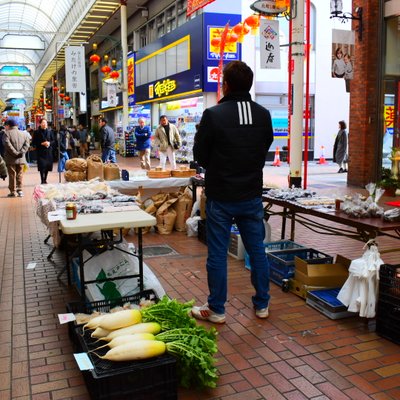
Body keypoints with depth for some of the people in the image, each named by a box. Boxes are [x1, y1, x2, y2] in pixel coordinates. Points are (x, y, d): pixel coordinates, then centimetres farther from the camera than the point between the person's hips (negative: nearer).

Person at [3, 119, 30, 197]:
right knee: (19, 175, 11)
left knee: (12, 175, 3)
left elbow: (7, 144, -18)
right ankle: (19, 190, 8)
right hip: (21, 159, 4)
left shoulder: (7, 133, -5)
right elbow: (27, 144, -1)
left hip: (11, 159, -4)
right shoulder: (23, 134, 10)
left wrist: (15, 152, -16)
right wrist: (21, 152, -8)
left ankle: (13, 191, 4)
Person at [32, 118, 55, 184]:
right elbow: (34, 143, -4)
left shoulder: (49, 131, 7)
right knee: (42, 166, -9)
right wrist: (42, 143, -16)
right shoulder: (37, 132, -4)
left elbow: (53, 140, 11)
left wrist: (49, 143, -8)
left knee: (48, 166, 8)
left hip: (48, 151, 4)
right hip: (40, 151, -4)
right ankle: (42, 181, -2)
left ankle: (45, 180, 22)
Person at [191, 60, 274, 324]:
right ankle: (262, 305, 27)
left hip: (221, 196, -4)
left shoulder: (214, 115, -14)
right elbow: (265, 149, 10)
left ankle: (216, 310, 18)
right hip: (252, 195, 4)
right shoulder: (264, 115, 0)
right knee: (257, 250, 14)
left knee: (218, 254, 6)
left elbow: (200, 155, -5)